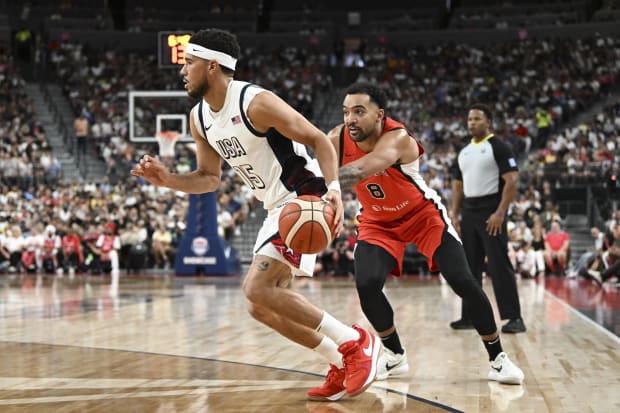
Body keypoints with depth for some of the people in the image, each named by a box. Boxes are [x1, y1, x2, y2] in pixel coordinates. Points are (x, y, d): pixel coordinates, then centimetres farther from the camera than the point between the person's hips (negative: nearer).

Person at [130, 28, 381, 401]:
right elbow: (209, 178, 16)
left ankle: (355, 342, -13)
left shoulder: (256, 103, -20)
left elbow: (319, 140, -18)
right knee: (261, 307, 7)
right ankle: (343, 363, 16)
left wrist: (334, 188, -33)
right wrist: (168, 179, -2)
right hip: (278, 207, 10)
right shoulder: (199, 119, 6)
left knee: (258, 288, -22)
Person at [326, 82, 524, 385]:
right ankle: (395, 355, 7)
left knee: (463, 282, -12)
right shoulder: (337, 140, -19)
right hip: (378, 222, 3)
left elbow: (358, 171, -54)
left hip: (424, 214, -3)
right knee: (366, 285, -18)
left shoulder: (397, 138, -37)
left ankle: (497, 358, 6)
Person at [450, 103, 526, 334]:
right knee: (470, 267, 8)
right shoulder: (464, 152, 16)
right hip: (468, 213, 7)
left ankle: (514, 318, -7)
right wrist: (455, 214, 11)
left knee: (499, 266, -9)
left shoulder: (498, 147, -6)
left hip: (490, 213, -7)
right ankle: (470, 316, 15)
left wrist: (500, 213, -19)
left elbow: (512, 181, -13)